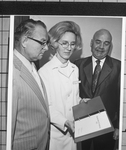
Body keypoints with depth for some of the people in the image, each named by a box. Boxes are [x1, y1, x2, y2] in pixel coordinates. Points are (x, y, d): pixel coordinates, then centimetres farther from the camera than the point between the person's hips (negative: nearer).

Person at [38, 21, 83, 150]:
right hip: (53, 133, -5)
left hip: (72, 132, 5)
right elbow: (45, 106, -14)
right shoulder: (44, 71, -12)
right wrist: (65, 122, -23)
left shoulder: (75, 69, 8)